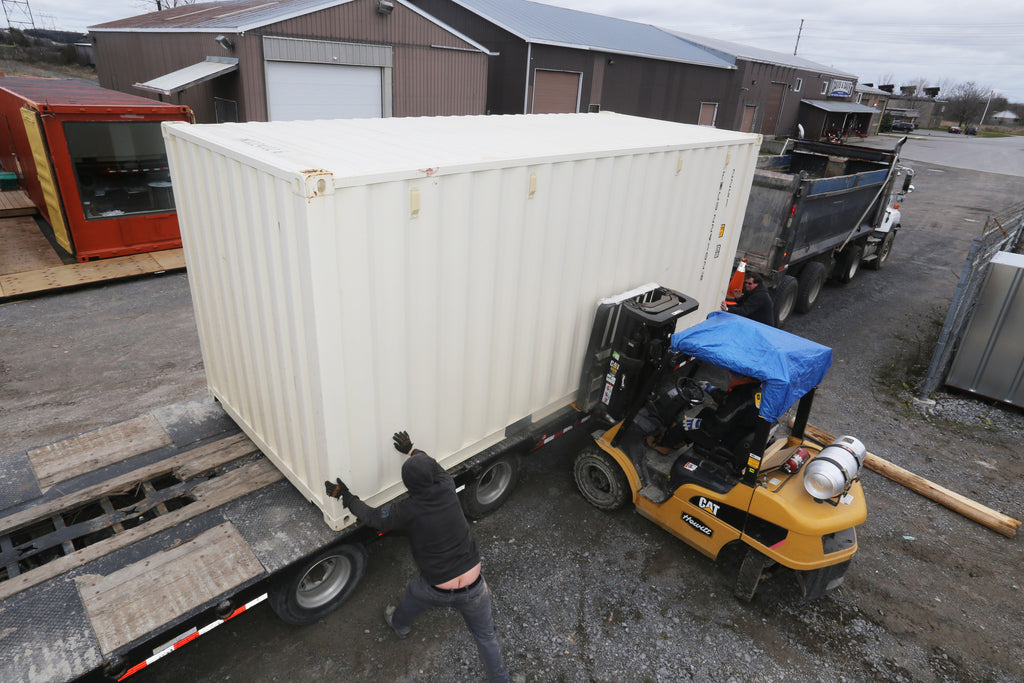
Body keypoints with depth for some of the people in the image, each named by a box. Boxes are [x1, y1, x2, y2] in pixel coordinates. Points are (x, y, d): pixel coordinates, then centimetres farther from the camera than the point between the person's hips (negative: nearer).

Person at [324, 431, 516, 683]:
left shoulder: (408, 511, -22)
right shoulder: (447, 490, -14)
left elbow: (371, 516, -5)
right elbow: (438, 469, 10)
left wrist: (345, 495, 8)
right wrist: (412, 450, 23)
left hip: (436, 591, 0)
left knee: (412, 593, 36)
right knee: (486, 636, 23)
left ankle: (400, 624, 66)